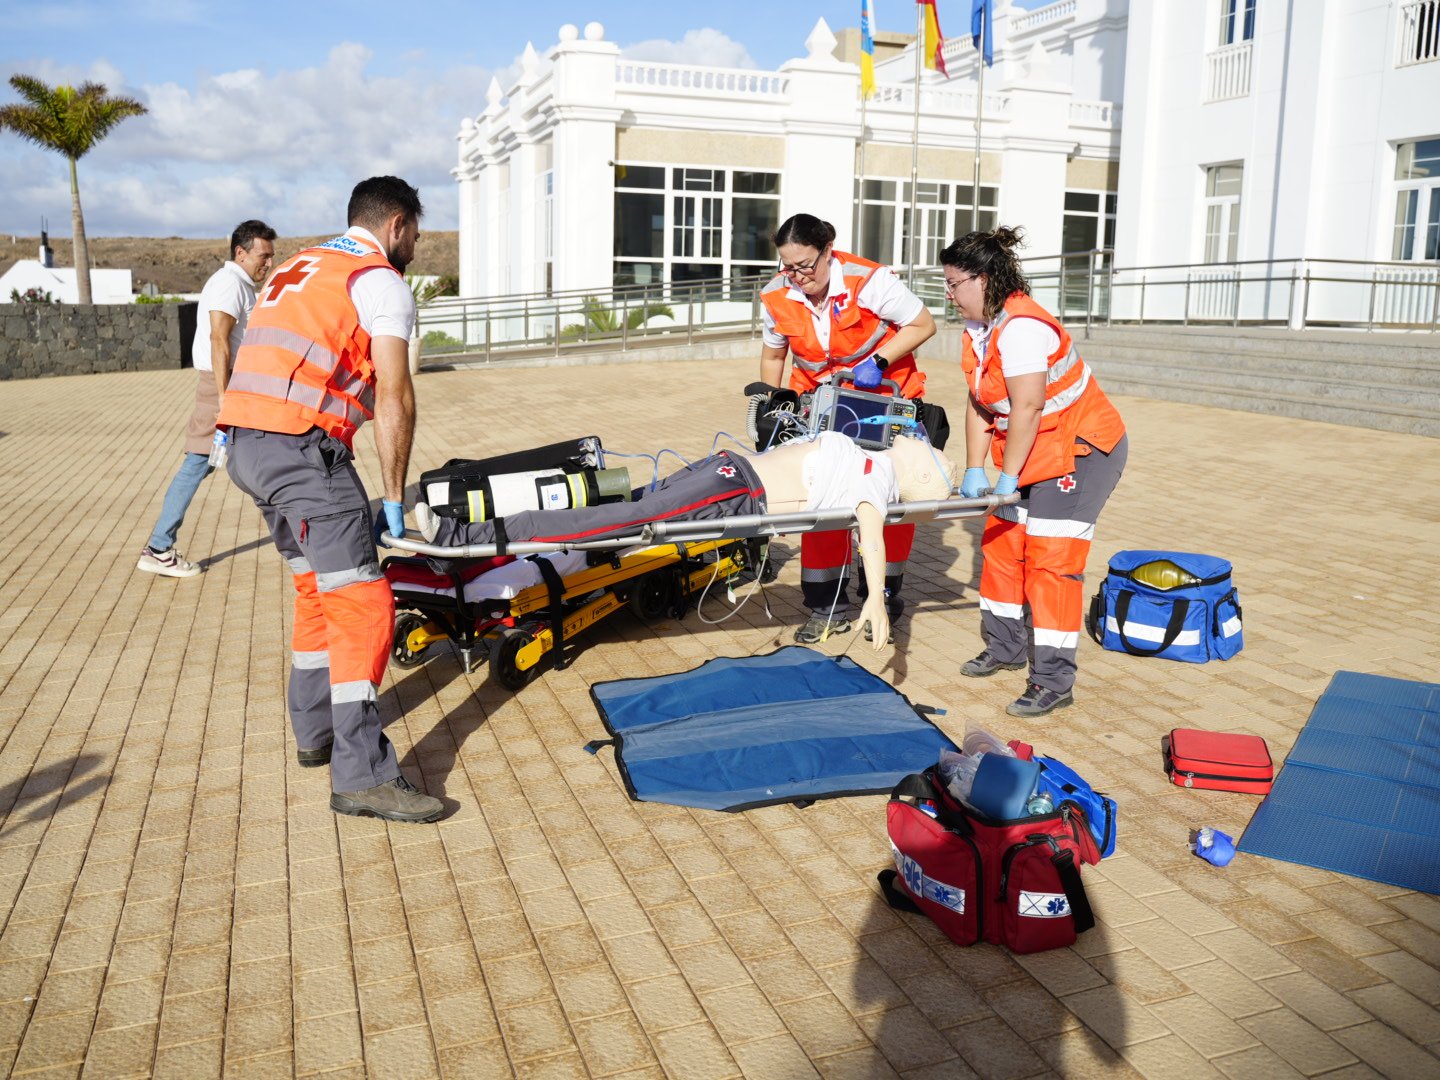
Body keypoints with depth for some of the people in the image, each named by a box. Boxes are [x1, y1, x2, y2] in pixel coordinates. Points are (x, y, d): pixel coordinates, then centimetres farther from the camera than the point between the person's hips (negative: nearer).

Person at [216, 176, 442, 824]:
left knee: (317, 587, 22)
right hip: (302, 447, -9)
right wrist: (394, 499, 0)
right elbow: (394, 402, -7)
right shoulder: (382, 283, 0)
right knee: (361, 602, -9)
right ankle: (361, 776, -12)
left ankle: (316, 731, 31)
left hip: (245, 446, 9)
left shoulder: (297, 269, 27)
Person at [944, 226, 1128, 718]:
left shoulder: (1021, 327, -25)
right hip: (1033, 454, 10)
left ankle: (1054, 681, -5)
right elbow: (979, 404, 4)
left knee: (1050, 558, -11)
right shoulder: (978, 329, 5)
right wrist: (974, 470, -2)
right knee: (1000, 543, 12)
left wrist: (1008, 477, -20)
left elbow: (1027, 408, -27)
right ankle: (1005, 647, 27)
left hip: (1082, 448, -10)